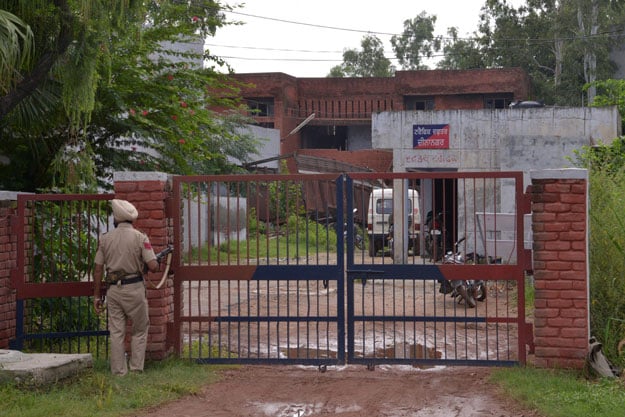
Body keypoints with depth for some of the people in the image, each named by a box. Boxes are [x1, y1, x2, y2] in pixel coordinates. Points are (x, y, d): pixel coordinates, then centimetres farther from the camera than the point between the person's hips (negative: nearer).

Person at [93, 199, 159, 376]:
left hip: (113, 289, 3)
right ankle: (136, 368, 10)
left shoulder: (105, 238, 2)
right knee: (140, 330, 12)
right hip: (134, 288, -3)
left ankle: (119, 372, 11)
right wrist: (156, 263, 12)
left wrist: (97, 296, 10)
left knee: (116, 332, 8)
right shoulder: (140, 238, -6)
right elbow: (153, 267, -13)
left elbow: (98, 270, 3)